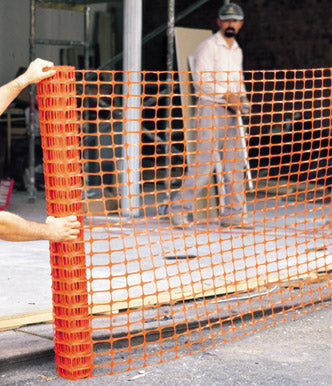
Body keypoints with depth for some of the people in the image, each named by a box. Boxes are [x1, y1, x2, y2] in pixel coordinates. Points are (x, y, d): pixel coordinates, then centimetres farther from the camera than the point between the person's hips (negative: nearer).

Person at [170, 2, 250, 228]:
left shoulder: (237, 51, 19)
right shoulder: (208, 46, -5)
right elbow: (202, 80, -15)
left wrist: (242, 98, 7)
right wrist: (227, 95, -19)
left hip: (231, 111, 8)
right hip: (210, 107, -7)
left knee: (236, 161, 5)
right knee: (203, 160, -13)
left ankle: (233, 213, 12)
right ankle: (180, 209, -4)